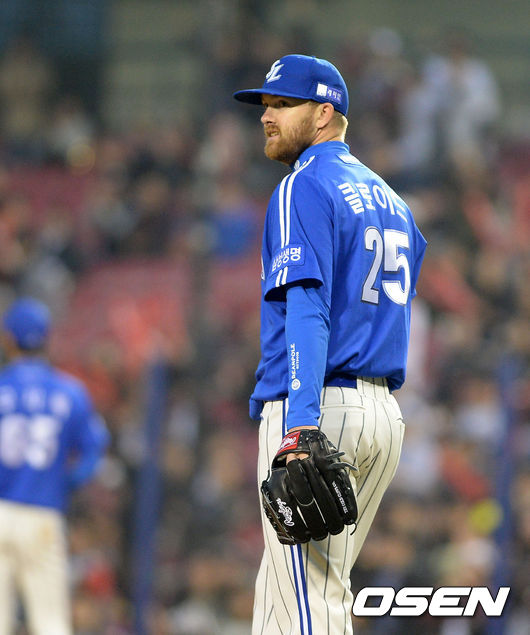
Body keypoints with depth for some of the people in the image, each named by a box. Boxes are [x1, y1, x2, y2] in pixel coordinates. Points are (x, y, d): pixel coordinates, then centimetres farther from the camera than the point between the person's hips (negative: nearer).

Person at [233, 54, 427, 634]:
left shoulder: (305, 188, -7)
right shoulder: (388, 199, 20)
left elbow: (307, 309, -20)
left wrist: (300, 423, -29)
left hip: (322, 409, -9)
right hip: (385, 412, 9)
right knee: (280, 588, 16)